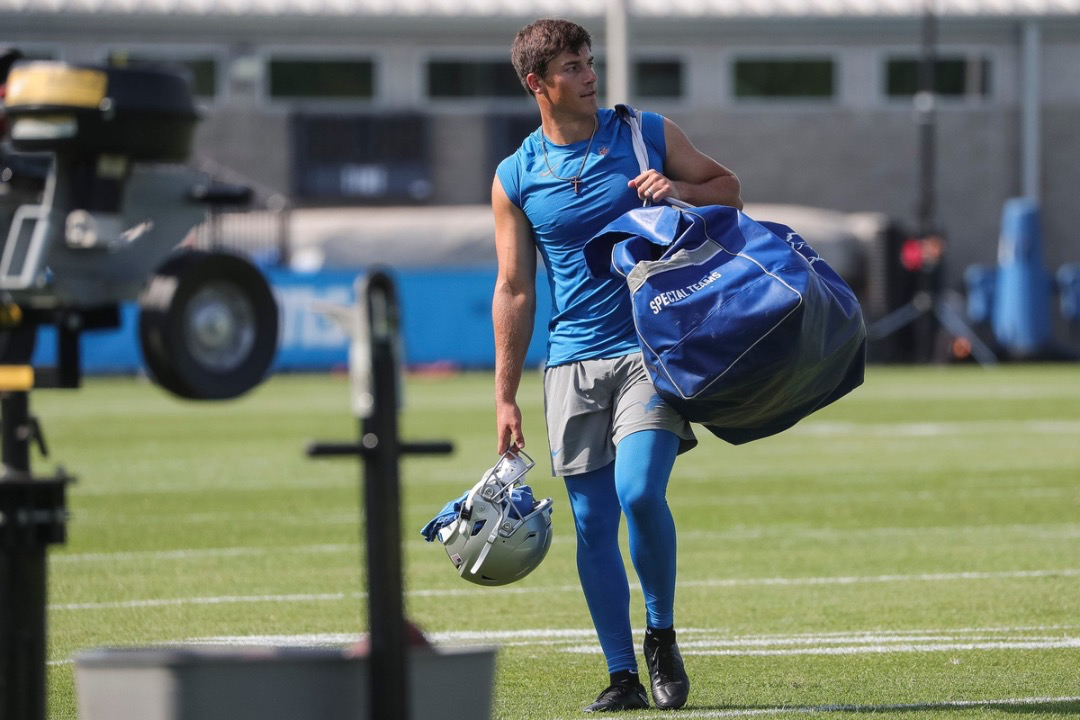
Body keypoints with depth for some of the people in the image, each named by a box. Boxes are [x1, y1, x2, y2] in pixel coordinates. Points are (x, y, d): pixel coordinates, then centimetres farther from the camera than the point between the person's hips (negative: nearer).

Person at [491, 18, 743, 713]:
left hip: (653, 348, -2)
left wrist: (678, 189, -8)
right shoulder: (515, 179, 6)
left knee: (639, 491, -20)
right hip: (573, 362, 2)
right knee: (592, 524, 0)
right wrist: (506, 397, 6)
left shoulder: (647, 134, 4)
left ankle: (662, 634, 2)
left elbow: (729, 189, 15)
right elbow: (515, 291, 9)